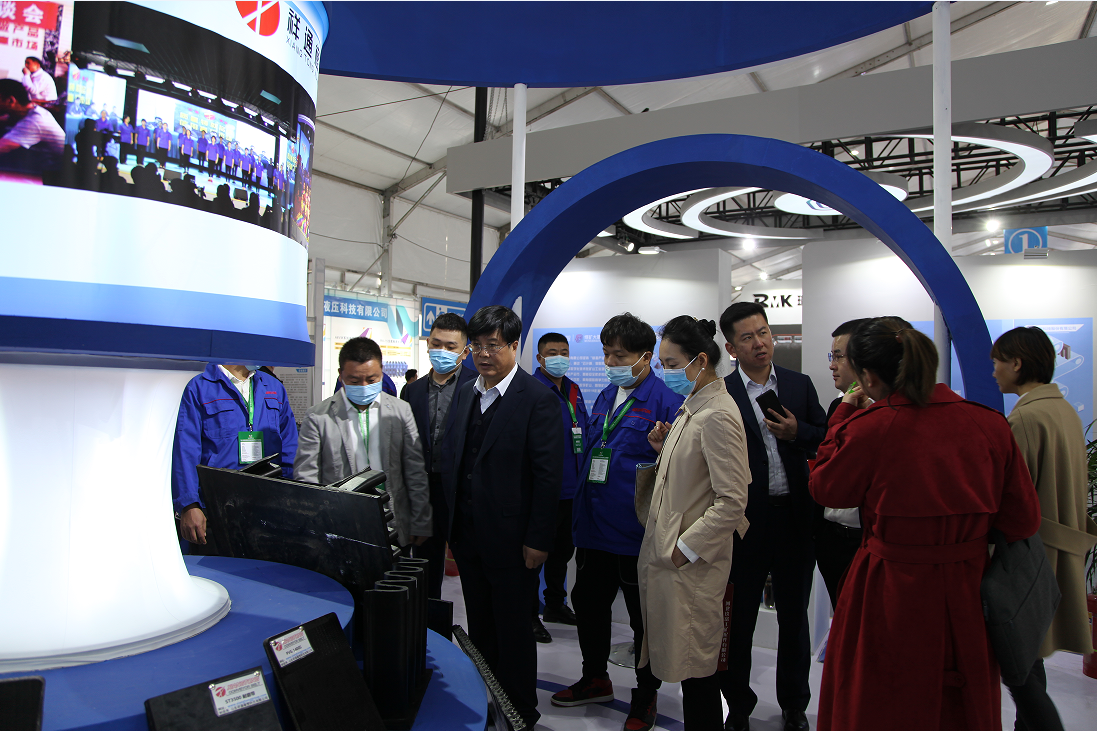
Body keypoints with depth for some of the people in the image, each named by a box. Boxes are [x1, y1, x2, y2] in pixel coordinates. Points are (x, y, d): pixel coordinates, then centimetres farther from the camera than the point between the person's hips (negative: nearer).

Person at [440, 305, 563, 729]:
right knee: (479, 629, 19)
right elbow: (452, 460, 12)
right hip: (467, 536, 6)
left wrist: (538, 540, -16)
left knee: (513, 631, 9)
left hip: (510, 540, -6)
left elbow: (548, 475, -15)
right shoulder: (464, 395, 8)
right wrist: (452, 525, 9)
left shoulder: (538, 399, -13)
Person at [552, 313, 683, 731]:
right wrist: (580, 514, 16)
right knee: (588, 602, 20)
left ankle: (646, 696, 32)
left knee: (644, 617, 11)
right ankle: (595, 679, 42)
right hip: (595, 525, 8)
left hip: (636, 533, -8)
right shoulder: (606, 396, 10)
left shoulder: (665, 401, -14)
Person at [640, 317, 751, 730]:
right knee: (680, 660, 19)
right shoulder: (692, 406, 11)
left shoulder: (718, 416, -19)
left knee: (695, 668, 4)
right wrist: (665, 447, 2)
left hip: (692, 562, -9)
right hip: (667, 554, 9)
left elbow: (732, 502, -22)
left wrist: (685, 549, -18)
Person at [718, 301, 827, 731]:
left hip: (795, 516, 3)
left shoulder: (800, 385, 5)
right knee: (738, 617, 11)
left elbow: (826, 438, 7)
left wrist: (798, 433, -11)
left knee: (794, 615, 17)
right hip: (746, 519, -3)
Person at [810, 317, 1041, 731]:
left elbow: (825, 488, -2)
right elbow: (1023, 521, 0)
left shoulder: (869, 427, -20)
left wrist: (843, 415, 3)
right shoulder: (990, 424, -8)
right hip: (969, 597, 4)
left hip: (892, 600, -4)